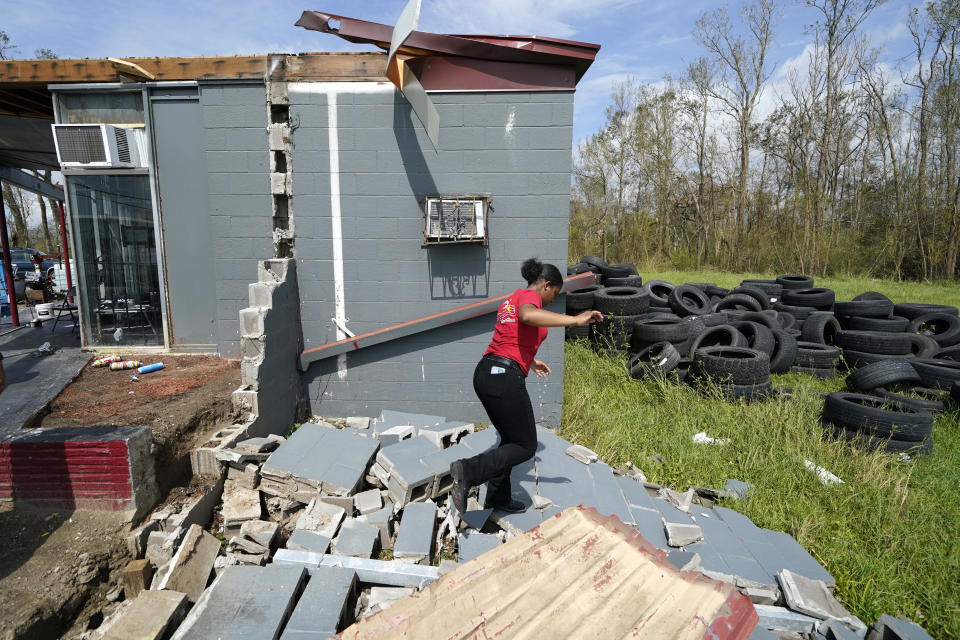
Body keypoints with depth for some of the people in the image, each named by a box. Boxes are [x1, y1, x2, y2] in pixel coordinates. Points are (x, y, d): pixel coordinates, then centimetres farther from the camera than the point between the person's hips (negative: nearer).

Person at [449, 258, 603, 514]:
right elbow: (527, 315, -32)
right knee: (526, 446, 4)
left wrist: (531, 361, 44)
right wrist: (574, 320, -31)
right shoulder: (530, 296, -5)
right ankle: (468, 470, -9)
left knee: (512, 440, 23)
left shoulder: (512, 298, 23)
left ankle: (498, 498, 31)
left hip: (485, 373, 10)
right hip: (504, 377, -10)